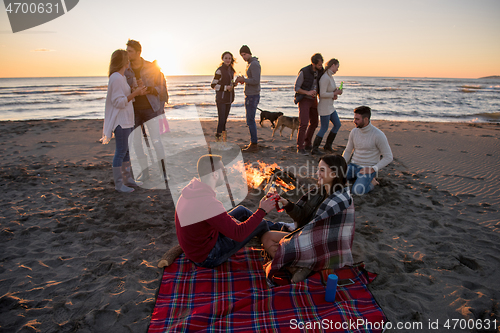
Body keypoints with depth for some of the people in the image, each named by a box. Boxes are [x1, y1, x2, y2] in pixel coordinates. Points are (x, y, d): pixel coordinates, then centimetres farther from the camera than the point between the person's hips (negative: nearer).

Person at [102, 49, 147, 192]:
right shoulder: (116, 78, -16)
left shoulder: (121, 77, 15)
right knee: (121, 151, -4)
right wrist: (135, 93, -23)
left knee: (126, 150, 15)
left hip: (126, 120, 10)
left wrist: (137, 92, 13)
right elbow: (119, 102, -20)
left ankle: (127, 178, 26)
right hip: (120, 120, -10)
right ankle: (118, 184, 4)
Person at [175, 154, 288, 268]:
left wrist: (230, 220, 2)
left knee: (241, 210, 17)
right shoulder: (208, 203, -36)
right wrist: (262, 211, -24)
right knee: (261, 224, 2)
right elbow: (239, 234, -33)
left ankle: (278, 227, 37)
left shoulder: (190, 189, -6)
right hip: (208, 256, -9)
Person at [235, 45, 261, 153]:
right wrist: (243, 80, 8)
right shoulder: (251, 64, 17)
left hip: (252, 97, -11)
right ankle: (253, 143, 20)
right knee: (250, 120, 14)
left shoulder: (254, 64, -17)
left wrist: (243, 79, -15)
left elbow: (256, 81, -26)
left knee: (250, 121, -7)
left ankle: (254, 145, 0)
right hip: (250, 96, 11)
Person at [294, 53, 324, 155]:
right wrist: (307, 92, -30)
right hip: (303, 100, -7)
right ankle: (300, 148, -7)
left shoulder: (320, 71, -1)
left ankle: (307, 144, 24)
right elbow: (296, 88, -14)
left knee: (314, 123, 11)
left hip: (313, 100, 7)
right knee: (303, 123, -15)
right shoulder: (304, 72, -19)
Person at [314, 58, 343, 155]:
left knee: (337, 125, 14)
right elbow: (322, 94, -25)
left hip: (330, 106, 10)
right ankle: (314, 149, 9)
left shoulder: (330, 76, 10)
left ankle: (328, 145, 23)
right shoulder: (325, 78, -21)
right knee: (324, 128, -2)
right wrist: (335, 93, -16)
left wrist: (334, 94, 2)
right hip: (324, 107, -10)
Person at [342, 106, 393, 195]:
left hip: (368, 168, -5)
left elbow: (388, 157, -11)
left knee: (357, 191, -31)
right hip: (354, 165, 5)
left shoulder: (378, 135, -17)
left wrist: (373, 169, -20)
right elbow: (347, 151, 11)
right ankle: (356, 177, 10)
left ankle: (371, 182, 4)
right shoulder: (354, 132, 0)